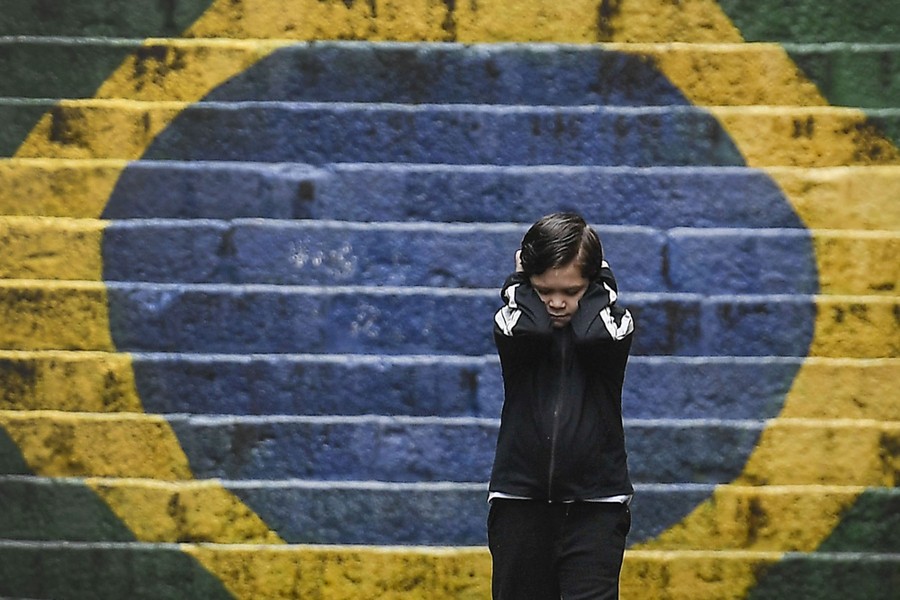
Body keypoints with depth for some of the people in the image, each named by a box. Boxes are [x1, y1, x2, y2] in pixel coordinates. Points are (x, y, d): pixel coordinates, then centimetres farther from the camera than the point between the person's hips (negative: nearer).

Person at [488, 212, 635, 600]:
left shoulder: (613, 325, 2)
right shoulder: (515, 326, 4)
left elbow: (593, 335, -21)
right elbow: (530, 329, -20)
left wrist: (601, 280, -5)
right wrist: (520, 279, -2)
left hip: (595, 503, -2)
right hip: (521, 499, 2)